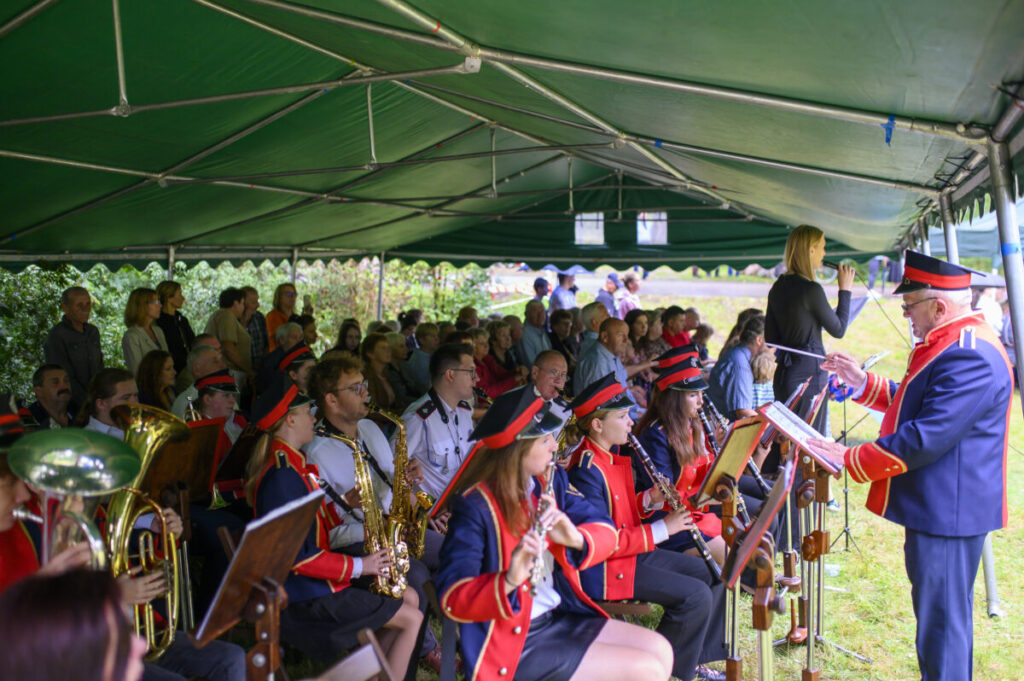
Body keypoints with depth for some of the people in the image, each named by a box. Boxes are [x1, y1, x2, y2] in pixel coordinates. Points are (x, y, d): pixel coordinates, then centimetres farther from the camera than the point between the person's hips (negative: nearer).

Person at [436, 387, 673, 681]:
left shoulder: (551, 481, 3)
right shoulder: (475, 507, -19)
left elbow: (606, 530, 0)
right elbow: (452, 599, -25)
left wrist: (577, 538, -24)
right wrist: (509, 581, -43)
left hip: (561, 617, 8)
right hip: (511, 643, -8)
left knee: (660, 650, 2)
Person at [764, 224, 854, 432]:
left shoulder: (777, 288, 9)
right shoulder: (811, 290, -15)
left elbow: (770, 338, 13)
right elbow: (838, 330, -3)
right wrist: (845, 290, 3)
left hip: (783, 374, 8)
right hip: (809, 375, -8)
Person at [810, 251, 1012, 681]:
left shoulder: (970, 357, -23)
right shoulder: (953, 345, 13)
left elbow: (925, 438, -27)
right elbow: (912, 404, 24)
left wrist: (849, 459, -21)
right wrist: (862, 381, 13)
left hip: (948, 512, -11)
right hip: (938, 507, 11)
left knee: (941, 622, -1)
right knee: (940, 616, 21)